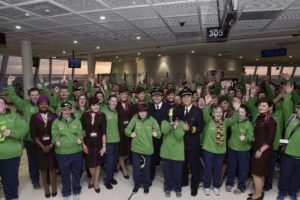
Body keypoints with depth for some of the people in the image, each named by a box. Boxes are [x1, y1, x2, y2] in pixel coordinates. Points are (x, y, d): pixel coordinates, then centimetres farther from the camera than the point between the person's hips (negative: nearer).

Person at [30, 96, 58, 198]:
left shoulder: (54, 116, -2)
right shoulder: (34, 117, -1)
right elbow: (33, 134, -4)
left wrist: (50, 145, -9)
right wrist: (43, 146, -11)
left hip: (52, 145, 0)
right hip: (40, 146, 0)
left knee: (53, 167, 7)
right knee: (43, 168, 9)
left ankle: (54, 186, 25)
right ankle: (46, 188, 26)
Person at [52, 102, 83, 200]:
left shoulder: (76, 121, 5)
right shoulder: (56, 122, 0)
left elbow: (80, 133, 3)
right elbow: (55, 135, -3)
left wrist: (80, 139, -17)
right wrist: (56, 141, -23)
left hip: (77, 152, 2)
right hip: (62, 153, -1)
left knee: (76, 173, 16)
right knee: (65, 174, 14)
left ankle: (76, 191, 37)